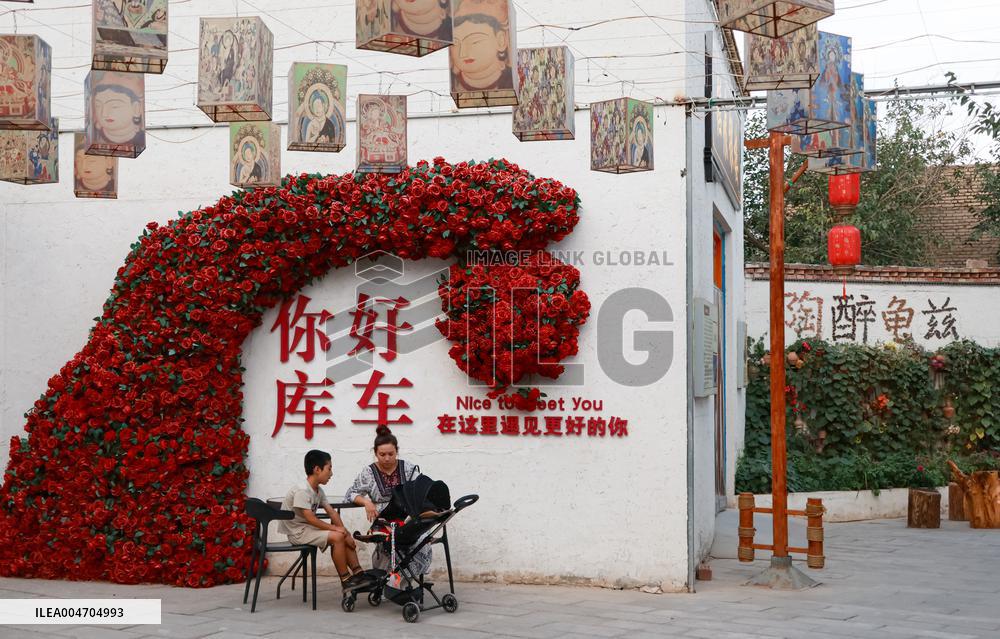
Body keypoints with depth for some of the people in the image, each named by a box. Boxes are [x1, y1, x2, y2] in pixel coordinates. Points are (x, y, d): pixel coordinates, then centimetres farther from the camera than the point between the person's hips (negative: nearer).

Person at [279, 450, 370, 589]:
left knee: (345, 536, 3)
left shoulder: (318, 490, 7)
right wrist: (335, 528, -18)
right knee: (337, 537, -22)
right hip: (297, 532, -10)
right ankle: (345, 579, -12)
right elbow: (310, 519, -26)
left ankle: (358, 573, 4)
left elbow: (332, 512, 6)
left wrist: (344, 531, -7)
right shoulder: (302, 491, -22)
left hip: (308, 528, 10)